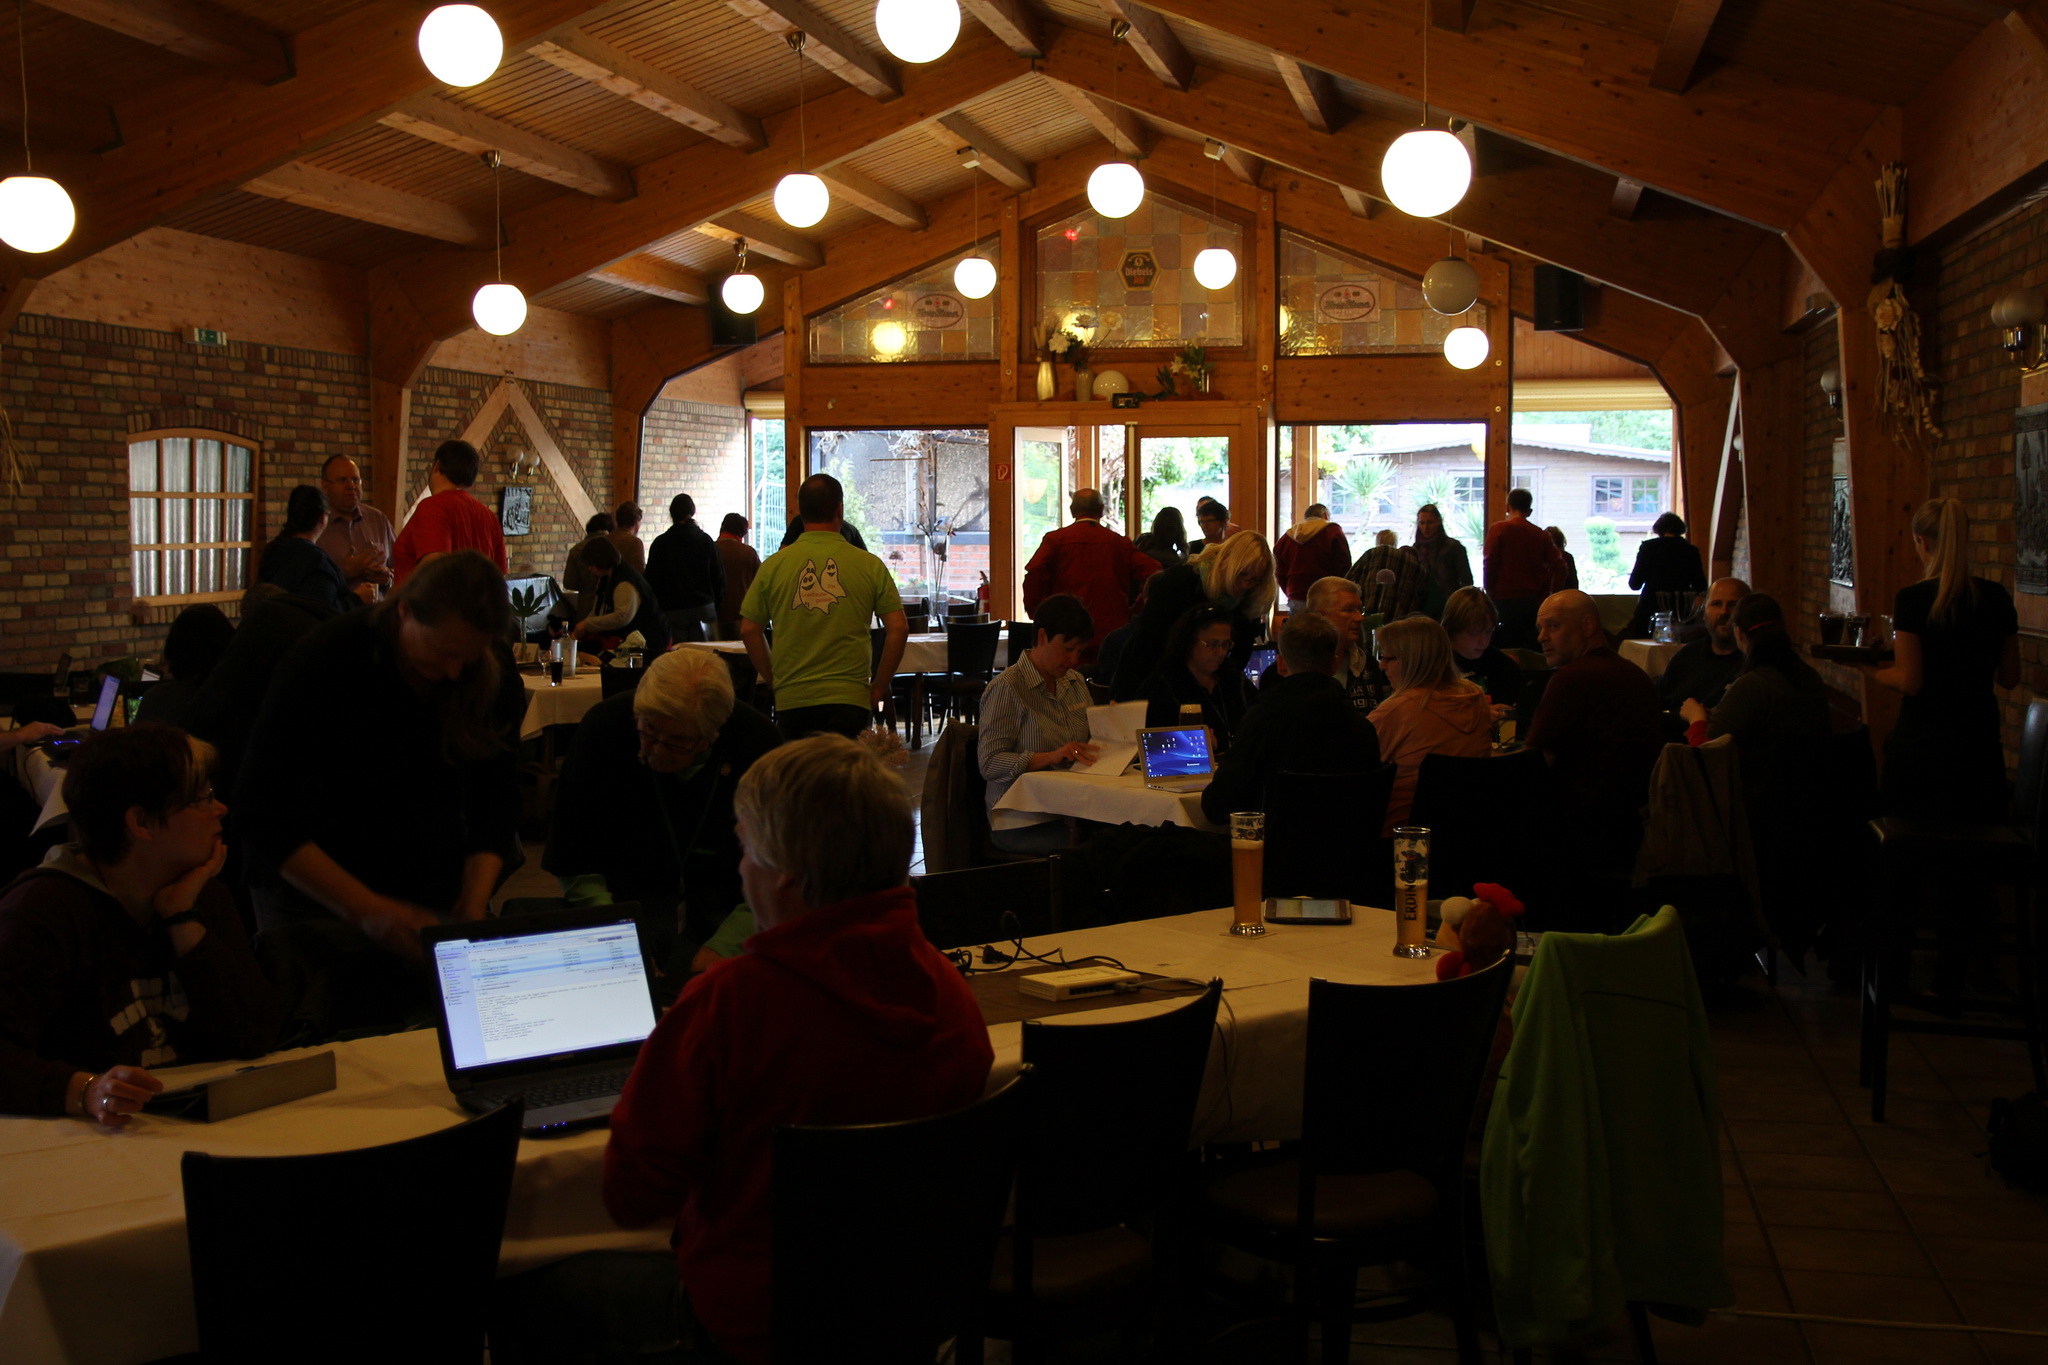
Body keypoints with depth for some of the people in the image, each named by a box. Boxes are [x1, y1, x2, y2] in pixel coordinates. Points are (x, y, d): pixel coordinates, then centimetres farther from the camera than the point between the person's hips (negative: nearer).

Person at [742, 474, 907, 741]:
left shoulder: (774, 565, 2)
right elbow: (898, 629, -4)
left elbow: (749, 630, 4)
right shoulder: (870, 565, -1)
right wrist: (878, 687, 5)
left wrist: (773, 680, 14)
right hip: (850, 699, -1)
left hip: (791, 699, 1)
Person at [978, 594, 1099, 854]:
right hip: (1022, 823, -7)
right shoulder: (1006, 688, -7)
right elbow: (989, 764, -13)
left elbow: (1091, 740, 28)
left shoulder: (1075, 682, 17)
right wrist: (1049, 757, -24)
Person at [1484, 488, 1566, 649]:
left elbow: (1490, 563, -10)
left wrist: (1489, 591, 2)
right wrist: (1544, 592, 9)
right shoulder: (1540, 534, 6)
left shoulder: (1498, 529, -5)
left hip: (1505, 600, -4)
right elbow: (1558, 565, 0)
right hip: (1533, 602, 4)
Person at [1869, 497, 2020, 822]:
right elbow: (2010, 678, 8)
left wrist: (1870, 671, 4)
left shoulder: (1913, 599, -13)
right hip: (1980, 743, 4)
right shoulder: (1998, 597, 0)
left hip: (1921, 745, -4)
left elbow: (1909, 682, -14)